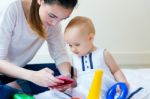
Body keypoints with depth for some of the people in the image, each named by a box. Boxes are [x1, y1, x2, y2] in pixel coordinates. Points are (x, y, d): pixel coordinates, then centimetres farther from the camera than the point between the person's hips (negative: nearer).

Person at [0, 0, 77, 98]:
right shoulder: (11, 9, -27)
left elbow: (61, 55, -7)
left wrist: (66, 75, -29)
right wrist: (33, 76, -43)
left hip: (19, 70, 6)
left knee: (66, 70, -11)